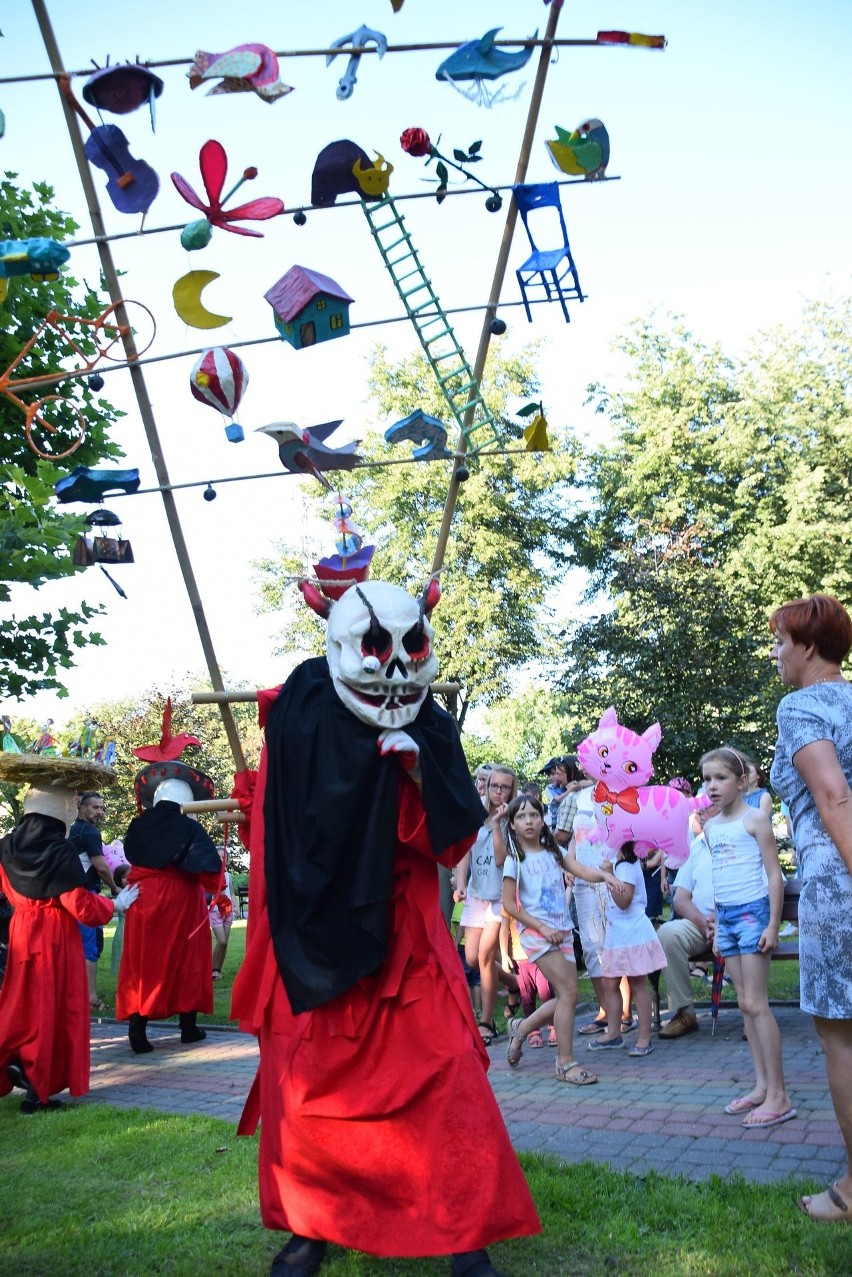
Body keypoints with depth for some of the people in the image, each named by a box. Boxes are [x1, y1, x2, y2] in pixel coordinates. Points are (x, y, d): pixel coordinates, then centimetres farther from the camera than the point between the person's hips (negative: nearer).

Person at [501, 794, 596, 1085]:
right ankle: (566, 1063, -6)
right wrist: (542, 927, -14)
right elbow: (509, 903, -7)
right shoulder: (515, 859, -4)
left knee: (565, 997, 3)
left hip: (563, 930, 6)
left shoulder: (553, 852, 10)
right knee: (569, 991, -15)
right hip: (535, 931, -6)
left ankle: (521, 1028, 27)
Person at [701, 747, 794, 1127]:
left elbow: (774, 875, -9)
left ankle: (778, 1096, -4)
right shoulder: (711, 827, 12)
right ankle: (761, 1086, 15)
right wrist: (717, 927, 17)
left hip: (753, 911, -7)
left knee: (756, 1004, -8)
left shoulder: (754, 819, -8)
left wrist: (773, 925, -15)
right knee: (745, 1004, 8)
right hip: (725, 915, 7)